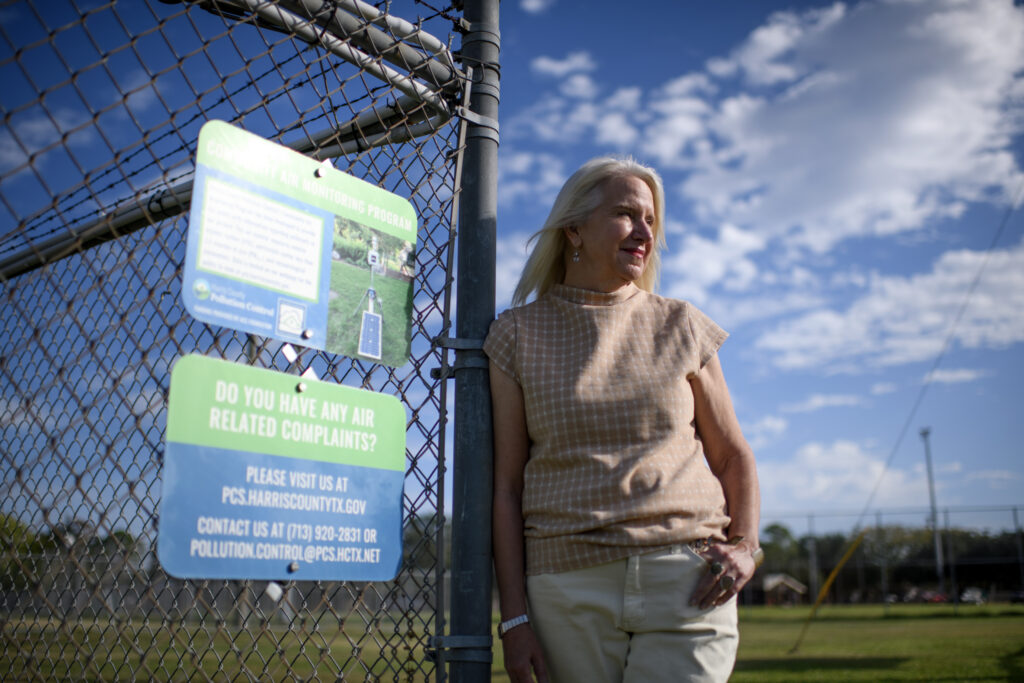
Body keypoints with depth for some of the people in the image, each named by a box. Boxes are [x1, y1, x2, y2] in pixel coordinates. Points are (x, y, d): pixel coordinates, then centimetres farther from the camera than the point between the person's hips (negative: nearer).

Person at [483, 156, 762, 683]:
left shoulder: (680, 327, 9)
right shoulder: (518, 333, 6)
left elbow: (732, 455, 15)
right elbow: (506, 484, 3)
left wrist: (744, 544, -3)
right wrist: (514, 616, -1)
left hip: (687, 578, 1)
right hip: (569, 589, 0)